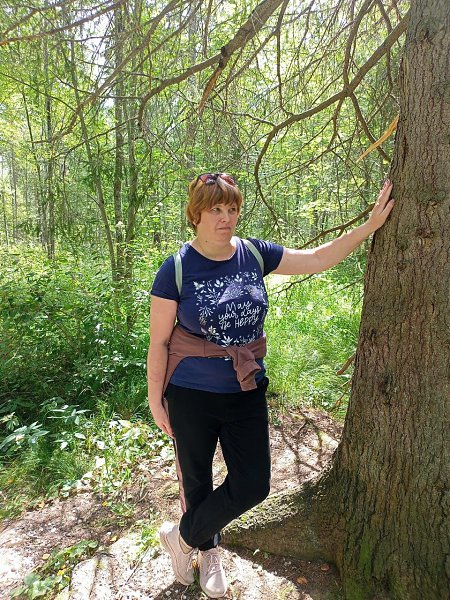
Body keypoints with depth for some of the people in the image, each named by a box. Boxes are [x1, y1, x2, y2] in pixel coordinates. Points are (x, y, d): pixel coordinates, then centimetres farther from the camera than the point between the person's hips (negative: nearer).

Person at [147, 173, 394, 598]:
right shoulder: (176, 269, -14)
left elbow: (316, 259, 3)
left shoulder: (254, 255, -4)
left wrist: (371, 225, -1)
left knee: (252, 485, 8)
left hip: (247, 392, 4)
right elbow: (158, 341, -10)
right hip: (191, 395, -3)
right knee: (196, 480, 17)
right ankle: (207, 551, 48)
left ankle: (182, 538, 35)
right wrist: (155, 400, -6)